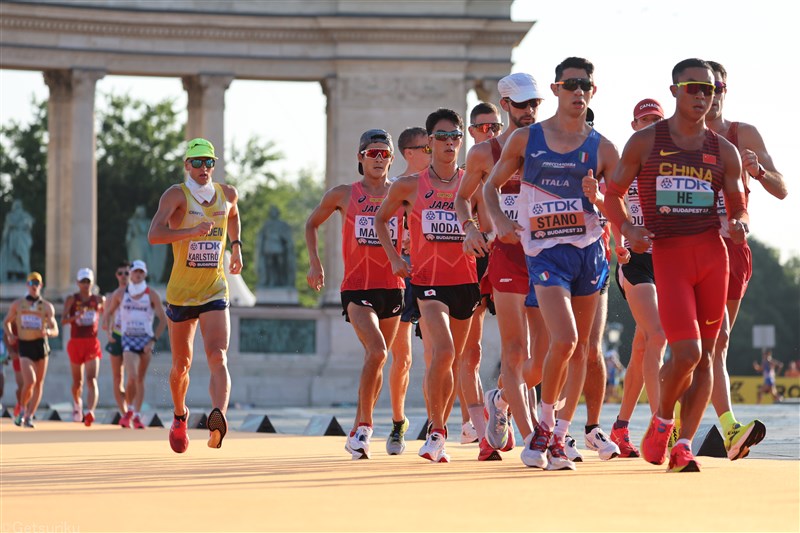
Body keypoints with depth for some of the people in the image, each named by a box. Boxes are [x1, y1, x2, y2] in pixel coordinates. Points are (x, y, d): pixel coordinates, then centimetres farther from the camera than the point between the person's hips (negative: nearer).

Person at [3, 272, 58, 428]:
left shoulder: (47, 306, 6)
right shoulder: (17, 304, 8)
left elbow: (55, 330, 3)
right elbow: (6, 322, 19)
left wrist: (48, 331, -21)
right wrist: (9, 334, -1)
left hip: (41, 345, 2)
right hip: (24, 345, -2)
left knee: (39, 383, 4)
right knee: (30, 381, -17)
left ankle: (29, 416, 16)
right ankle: (23, 410, 8)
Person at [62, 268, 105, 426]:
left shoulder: (99, 300, 7)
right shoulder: (72, 299, 1)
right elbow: (63, 321, -11)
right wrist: (76, 316, -28)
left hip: (92, 343, 0)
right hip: (76, 342, 0)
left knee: (92, 380, -16)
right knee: (77, 381, 14)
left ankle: (90, 412, -29)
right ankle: (77, 404, 44)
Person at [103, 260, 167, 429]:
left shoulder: (151, 295, -2)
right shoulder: (120, 294, 2)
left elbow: (163, 320, -2)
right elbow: (109, 314, 15)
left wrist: (153, 341, -10)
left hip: (145, 339, 1)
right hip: (128, 339, -1)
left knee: (140, 379, 5)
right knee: (132, 377, -16)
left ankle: (137, 416, 14)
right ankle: (129, 411, 5)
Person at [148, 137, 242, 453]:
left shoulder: (227, 194, 5)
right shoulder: (177, 195, -9)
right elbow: (154, 235, -25)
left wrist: (236, 246, 19)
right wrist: (191, 232, -36)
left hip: (215, 293, 1)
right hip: (181, 293, -1)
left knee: (218, 357, -21)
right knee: (181, 365, 14)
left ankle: (218, 420, -39)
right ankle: (180, 417, 40)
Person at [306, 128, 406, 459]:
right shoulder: (343, 195, 2)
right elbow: (311, 224, 16)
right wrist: (314, 262, 4)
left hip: (391, 287, 3)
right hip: (356, 287, -3)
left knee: (377, 358, 10)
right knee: (376, 352, -23)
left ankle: (357, 433, 26)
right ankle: (365, 426, -10)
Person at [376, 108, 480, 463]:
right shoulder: (410, 186, 2)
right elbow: (381, 219, 17)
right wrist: (394, 258, 7)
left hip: (465, 281, 3)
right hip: (427, 280, -3)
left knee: (452, 360, 10)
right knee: (443, 352, -22)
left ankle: (439, 435, 25)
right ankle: (436, 431, -11)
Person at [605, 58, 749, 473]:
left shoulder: (724, 151, 11)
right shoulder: (645, 142, 5)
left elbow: (737, 207, 16)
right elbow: (613, 194, 9)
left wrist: (738, 224, -8)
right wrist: (627, 229, -9)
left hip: (713, 253, 3)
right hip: (667, 255, -3)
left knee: (705, 354, 1)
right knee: (687, 353, -13)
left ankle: (682, 447, 10)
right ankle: (661, 422, 14)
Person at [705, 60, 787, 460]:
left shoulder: (744, 136, 6)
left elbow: (781, 190, 1)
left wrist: (759, 172, -19)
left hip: (733, 247, 3)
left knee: (714, 345, 7)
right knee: (714, 339, -19)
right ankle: (729, 428, -28)